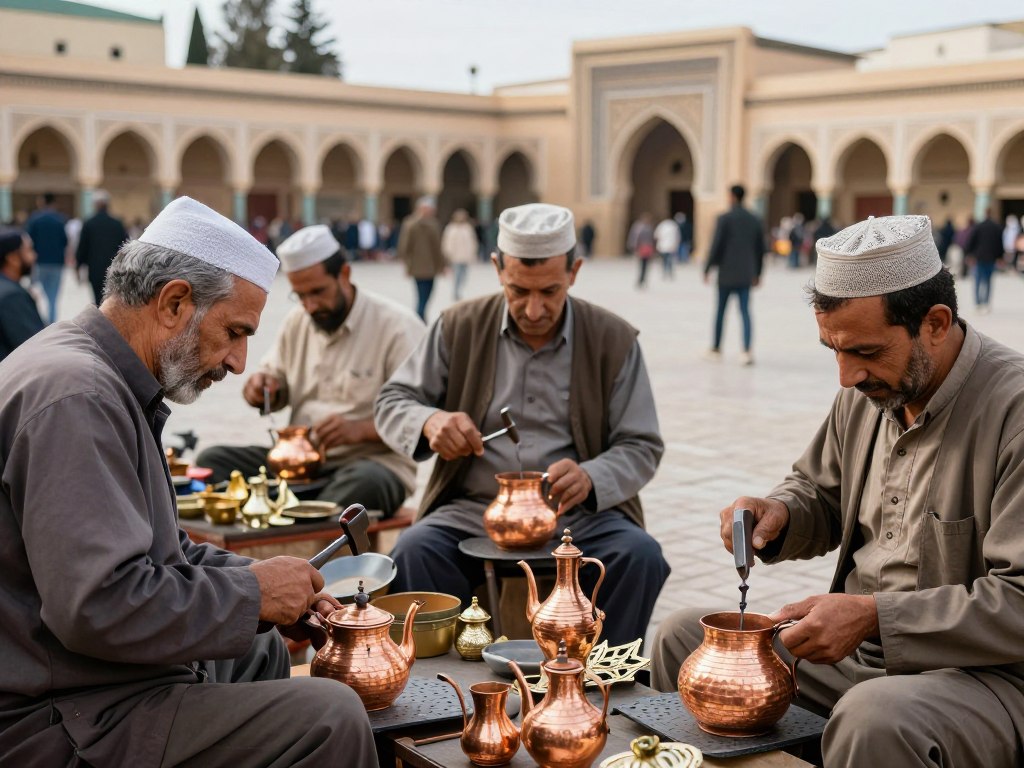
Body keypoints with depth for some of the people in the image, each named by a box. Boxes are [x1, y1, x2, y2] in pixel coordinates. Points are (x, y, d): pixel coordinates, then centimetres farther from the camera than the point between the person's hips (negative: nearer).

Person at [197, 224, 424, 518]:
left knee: (364, 481, -41)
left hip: (373, 462, -6)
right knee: (212, 461, -13)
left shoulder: (397, 326, -8)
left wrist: (359, 429, -28)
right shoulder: (297, 321, 13)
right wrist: (261, 388, 1)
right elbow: (277, 384, 26)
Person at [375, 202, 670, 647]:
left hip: (579, 515, 0)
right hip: (473, 510, 0)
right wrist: (430, 421, -18)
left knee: (640, 555, -29)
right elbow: (391, 404, 8)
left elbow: (641, 447, 3)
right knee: (413, 551, -29)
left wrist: (590, 480, -21)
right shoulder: (459, 328, 5)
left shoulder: (614, 340, 3)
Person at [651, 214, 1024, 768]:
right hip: (855, 645, 8)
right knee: (683, 638, 3)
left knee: (874, 718, -39)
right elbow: (819, 494, 22)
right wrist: (779, 514, -2)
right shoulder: (867, 391, 6)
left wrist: (874, 615, -27)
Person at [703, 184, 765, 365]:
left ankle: (716, 349, 21)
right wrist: (757, 273, 20)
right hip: (746, 275, 3)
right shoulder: (754, 220, 8)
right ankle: (747, 351, -14)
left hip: (726, 274, -3)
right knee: (745, 312, 0)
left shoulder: (724, 219, -7)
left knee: (720, 311, 10)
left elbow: (716, 245, -11)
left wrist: (707, 269, -3)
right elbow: (760, 249, 12)